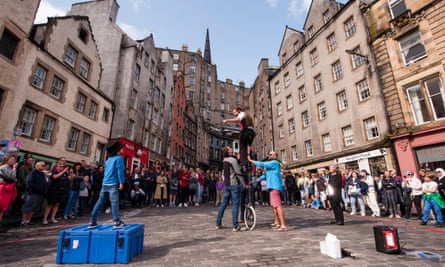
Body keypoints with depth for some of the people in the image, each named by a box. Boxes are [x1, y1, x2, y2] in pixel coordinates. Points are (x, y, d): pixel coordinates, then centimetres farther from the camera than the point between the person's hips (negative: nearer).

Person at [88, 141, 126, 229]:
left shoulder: (108, 160, 18)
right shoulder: (119, 158, -5)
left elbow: (105, 171, 21)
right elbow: (120, 171, -13)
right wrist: (121, 182, -12)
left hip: (105, 184, 7)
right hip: (113, 184, -7)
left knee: (99, 202, 11)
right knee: (114, 203, -7)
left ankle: (92, 222, 14)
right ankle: (116, 222, -7)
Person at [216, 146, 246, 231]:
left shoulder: (224, 161, 13)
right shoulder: (233, 160, -11)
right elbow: (238, 173, -13)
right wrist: (244, 184, -9)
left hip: (226, 185, 8)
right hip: (235, 184, -7)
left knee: (223, 204, 13)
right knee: (235, 205, -3)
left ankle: (218, 224, 19)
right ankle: (235, 226, 0)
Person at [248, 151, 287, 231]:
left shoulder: (275, 163, -9)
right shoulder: (270, 164, 23)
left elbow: (262, 164, -17)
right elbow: (265, 175, 23)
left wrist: (251, 160, -9)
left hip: (274, 186, -11)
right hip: (272, 186, 11)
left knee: (277, 205, -14)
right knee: (273, 205, 19)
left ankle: (283, 225, -14)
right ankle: (276, 222, 31)